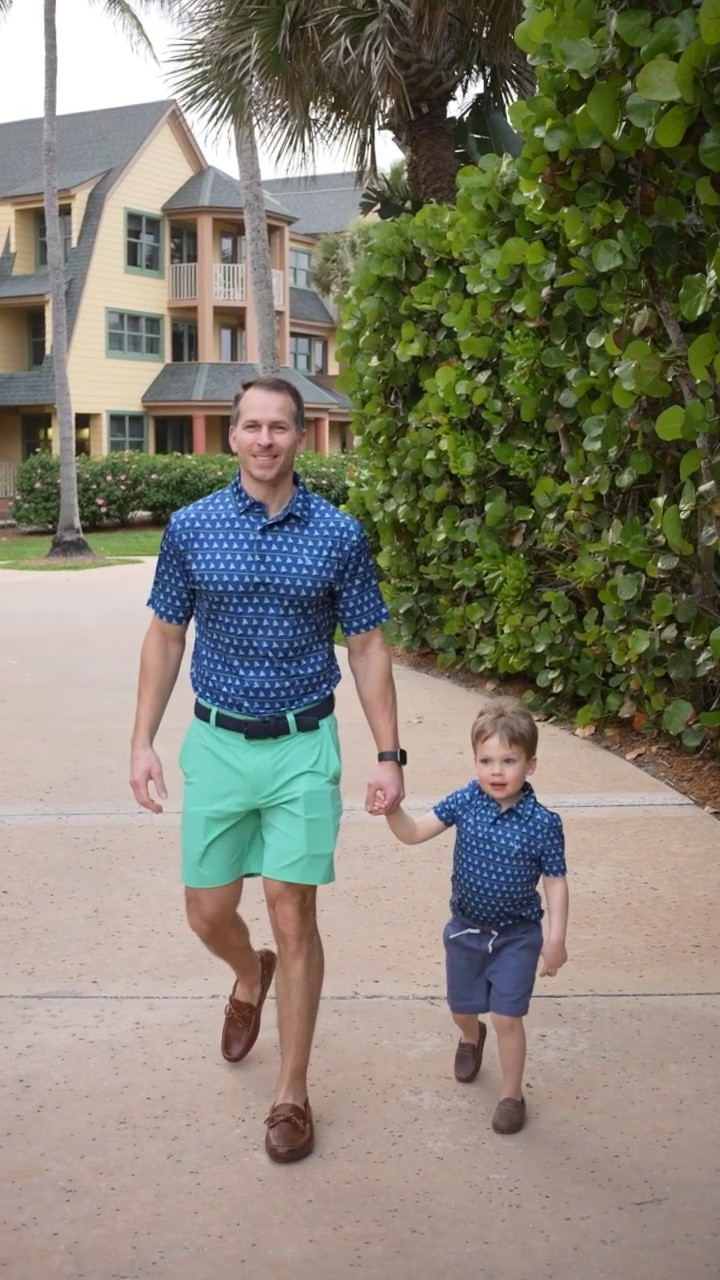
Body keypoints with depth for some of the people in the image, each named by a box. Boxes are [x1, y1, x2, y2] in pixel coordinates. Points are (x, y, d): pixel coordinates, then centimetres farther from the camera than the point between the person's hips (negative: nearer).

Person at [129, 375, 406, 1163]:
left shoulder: (338, 534, -4)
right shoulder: (191, 527, -2)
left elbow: (367, 647, 2)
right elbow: (165, 637, 6)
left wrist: (388, 755, -3)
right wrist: (143, 743, 2)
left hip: (303, 748, -1)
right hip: (216, 744, 2)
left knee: (292, 916, -1)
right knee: (207, 912, 10)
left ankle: (292, 1093, 15)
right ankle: (250, 977, 46)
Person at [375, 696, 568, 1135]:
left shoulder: (543, 823, -19)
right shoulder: (465, 801, -13)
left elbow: (555, 882, -11)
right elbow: (414, 833, -11)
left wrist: (556, 938, -13)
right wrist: (392, 810, -31)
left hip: (517, 936, -3)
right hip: (465, 929, 4)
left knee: (507, 1017, -3)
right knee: (462, 1009, 21)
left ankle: (512, 1094, 19)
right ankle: (471, 1037, 56)